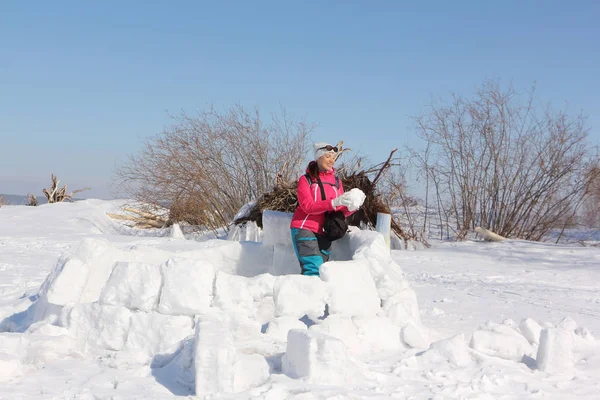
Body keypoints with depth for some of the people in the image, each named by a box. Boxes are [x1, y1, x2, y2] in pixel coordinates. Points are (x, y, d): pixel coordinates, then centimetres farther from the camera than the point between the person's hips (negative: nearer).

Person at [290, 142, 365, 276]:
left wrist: (351, 207, -13)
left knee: (321, 270, -1)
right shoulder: (306, 179, 0)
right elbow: (308, 206, -14)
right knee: (314, 269, -18)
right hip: (304, 230, -5)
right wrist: (334, 202, -24)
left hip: (324, 233, 5)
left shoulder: (336, 182, 12)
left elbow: (340, 212, 9)